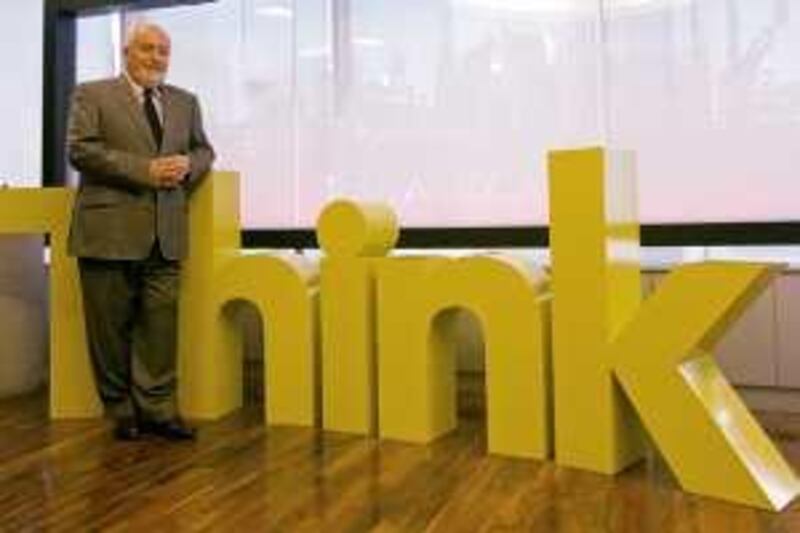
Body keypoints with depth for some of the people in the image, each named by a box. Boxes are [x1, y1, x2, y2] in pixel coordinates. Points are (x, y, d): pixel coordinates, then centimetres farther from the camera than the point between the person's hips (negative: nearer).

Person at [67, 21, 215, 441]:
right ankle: (120, 410, 17)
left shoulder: (185, 102, 18)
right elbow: (80, 149, -7)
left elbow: (203, 149, 23)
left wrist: (188, 164, -2)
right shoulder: (92, 95, 4)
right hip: (110, 231, -3)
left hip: (166, 233, 4)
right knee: (111, 326, 4)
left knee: (161, 322, 1)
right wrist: (145, 169, -15)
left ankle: (157, 407, 9)